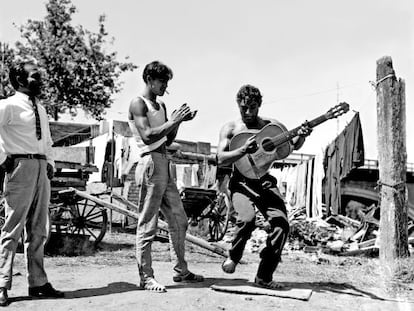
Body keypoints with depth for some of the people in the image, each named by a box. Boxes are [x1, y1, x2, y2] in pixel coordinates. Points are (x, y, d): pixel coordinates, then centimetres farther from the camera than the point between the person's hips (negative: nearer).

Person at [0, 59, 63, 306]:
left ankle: (38, 282, 18)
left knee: (39, 230, 10)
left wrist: (51, 164, 16)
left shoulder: (41, 110, 18)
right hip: (21, 167, -7)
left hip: (42, 170, 7)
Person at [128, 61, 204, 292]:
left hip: (165, 165, 9)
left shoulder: (161, 106, 20)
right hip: (151, 164, -9)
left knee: (179, 220, 11)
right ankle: (146, 277, 2)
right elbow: (147, 135, -17)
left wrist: (179, 121, 7)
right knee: (148, 224, -5)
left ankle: (181, 270, 22)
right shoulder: (138, 104, -4)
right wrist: (173, 121, -14)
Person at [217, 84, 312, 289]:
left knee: (281, 222, -17)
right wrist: (244, 149, -21)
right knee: (247, 219, -29)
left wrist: (301, 136, -9)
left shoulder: (272, 126, 12)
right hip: (241, 181, -2)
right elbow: (220, 159, -5)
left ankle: (264, 276, -2)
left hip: (265, 181, 3)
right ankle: (233, 257, 3)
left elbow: (294, 145, 14)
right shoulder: (231, 128, 5)